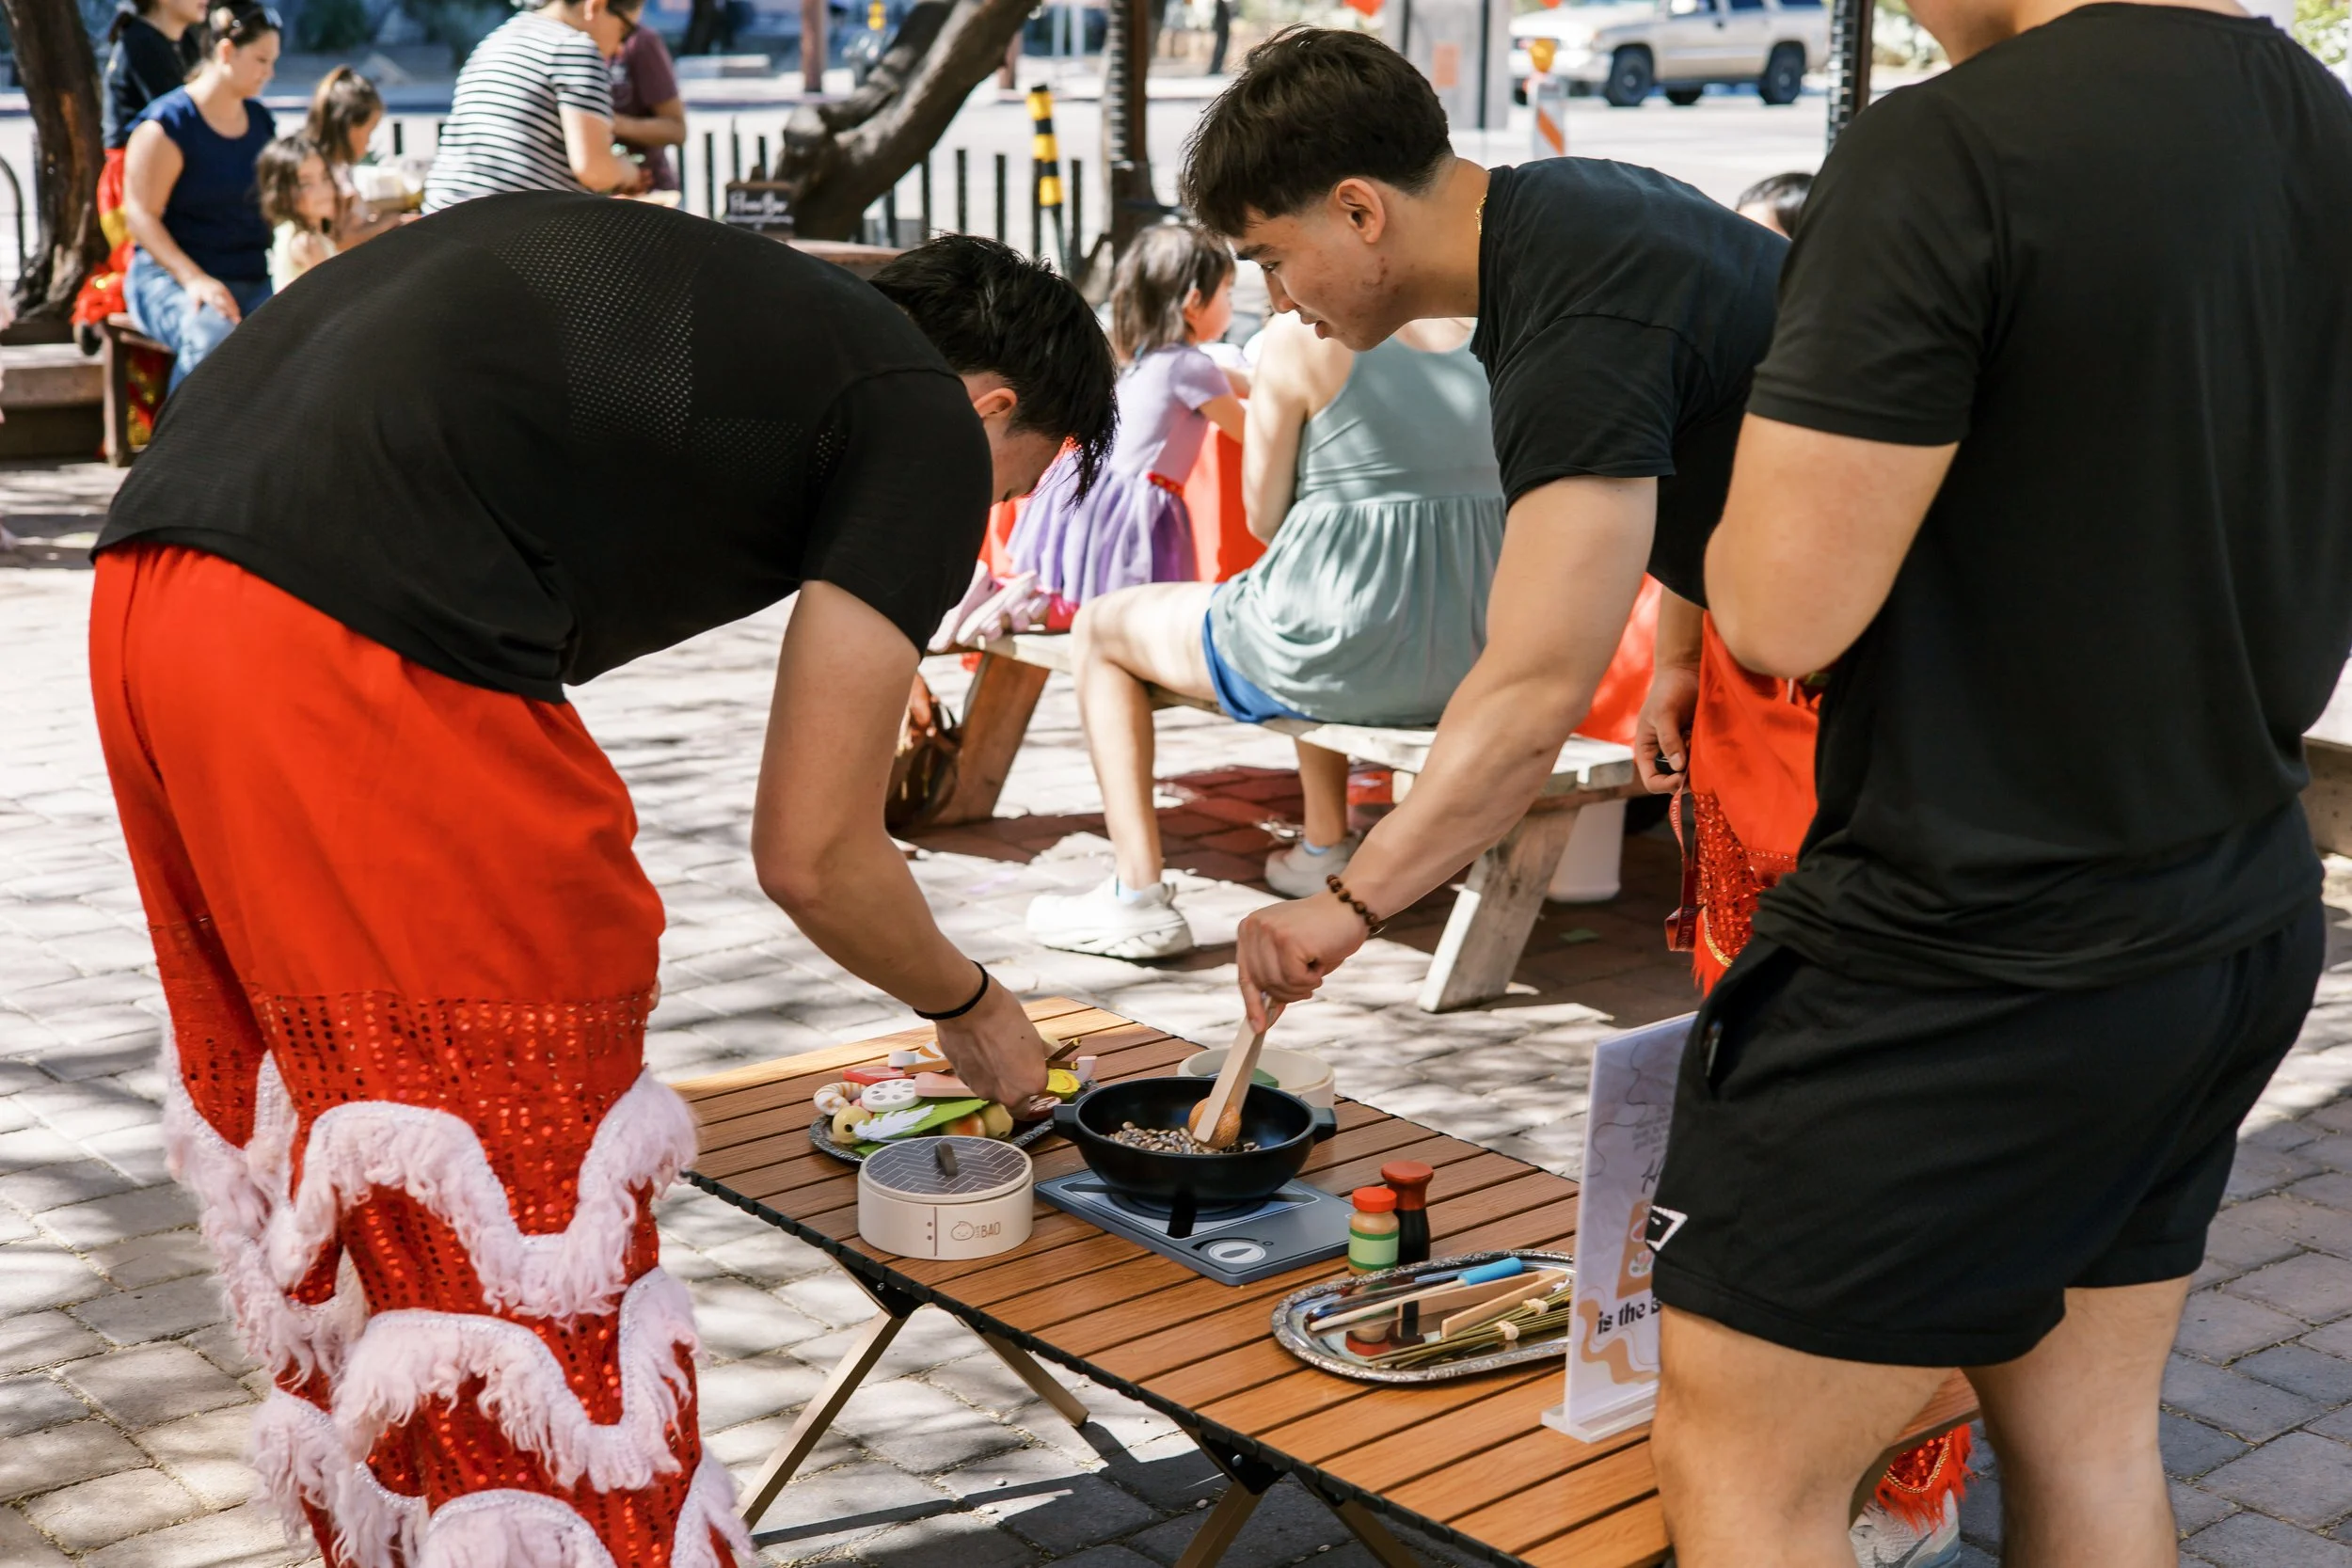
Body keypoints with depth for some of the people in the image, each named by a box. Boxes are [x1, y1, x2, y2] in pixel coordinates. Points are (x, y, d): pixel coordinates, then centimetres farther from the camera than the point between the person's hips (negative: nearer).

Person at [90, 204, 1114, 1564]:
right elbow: (811, 857, 3)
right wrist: (971, 1007, 22)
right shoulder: (927, 425, 6)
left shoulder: (719, 289, 27)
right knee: (521, 1224, 4)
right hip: (361, 657, -9)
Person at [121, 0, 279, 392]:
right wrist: (195, 279, -22)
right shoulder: (168, 123, -6)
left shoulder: (261, 121, 15)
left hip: (253, 280, 6)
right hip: (171, 275, -6)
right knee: (213, 338, -39)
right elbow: (140, 216, -10)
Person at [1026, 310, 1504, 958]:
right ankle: (1325, 849, 50)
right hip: (1469, 664, 6)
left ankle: (1138, 895, 10)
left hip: (1343, 656, -6)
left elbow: (1263, 518, -2)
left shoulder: (1302, 338, -9)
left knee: (1099, 627, 18)